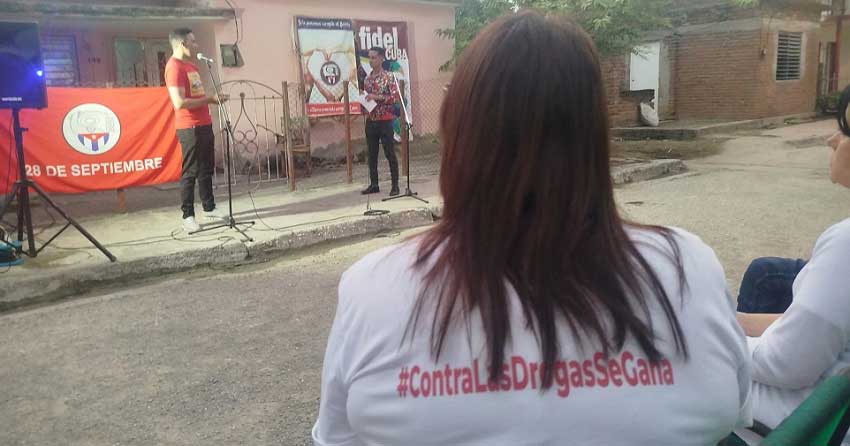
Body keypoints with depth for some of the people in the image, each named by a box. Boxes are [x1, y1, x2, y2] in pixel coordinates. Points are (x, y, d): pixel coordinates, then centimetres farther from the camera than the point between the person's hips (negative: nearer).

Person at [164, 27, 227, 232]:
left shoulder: (190, 65, 17)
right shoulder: (174, 68, -14)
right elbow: (180, 103, -23)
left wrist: (213, 98, 10)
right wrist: (209, 99, -17)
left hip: (204, 124, 9)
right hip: (190, 128, -9)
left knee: (206, 169, 15)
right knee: (190, 172, -4)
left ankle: (209, 208, 26)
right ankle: (188, 216, 3)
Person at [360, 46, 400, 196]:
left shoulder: (389, 76, -5)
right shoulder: (367, 78, 12)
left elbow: (395, 98, -12)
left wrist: (377, 97, -19)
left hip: (385, 120, -6)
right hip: (370, 121, 6)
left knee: (390, 153, -2)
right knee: (372, 154, 9)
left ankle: (395, 185, 3)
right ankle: (374, 184, 17)